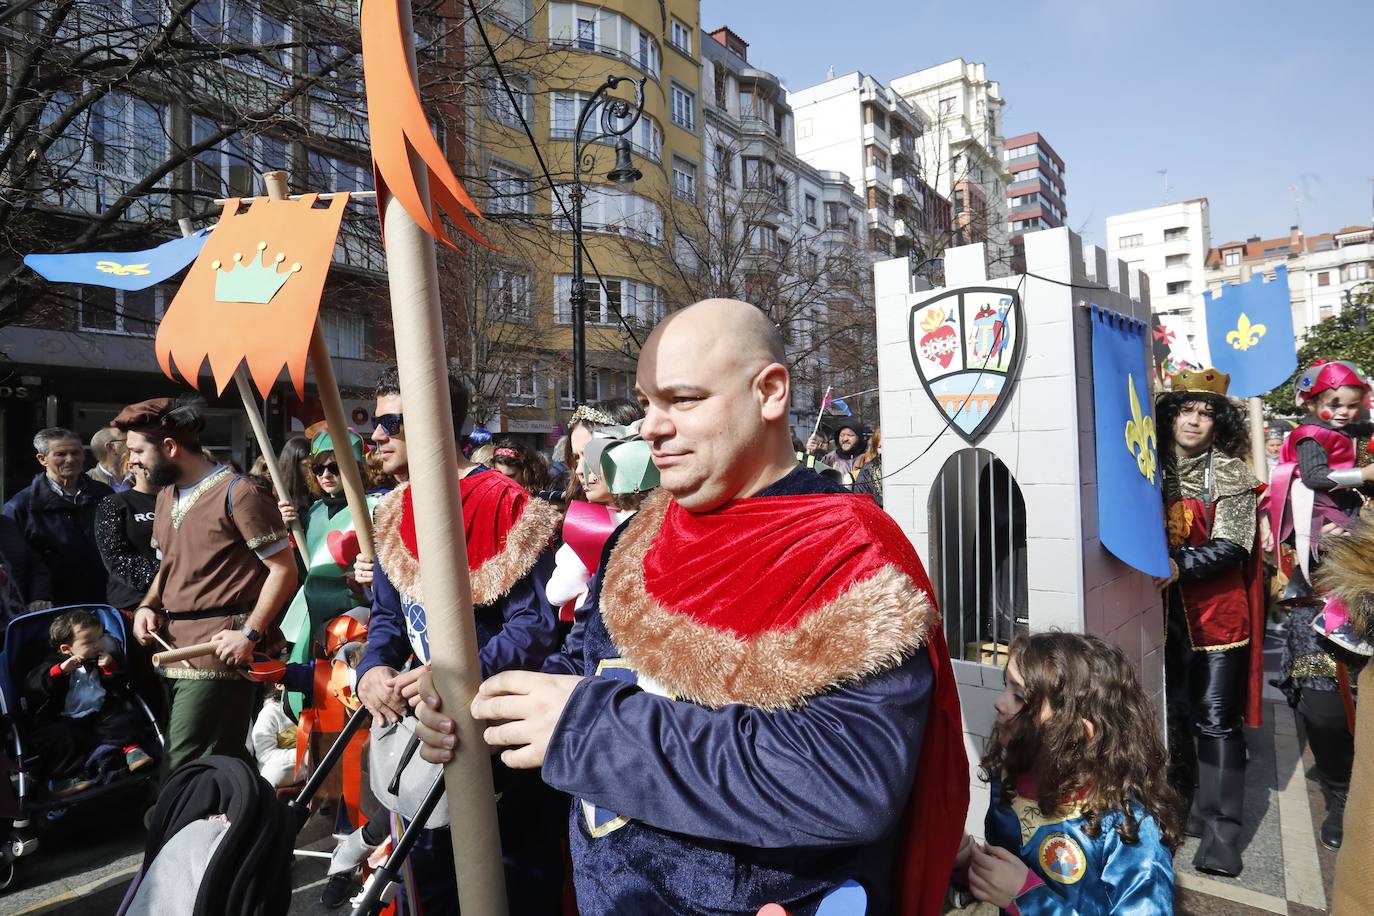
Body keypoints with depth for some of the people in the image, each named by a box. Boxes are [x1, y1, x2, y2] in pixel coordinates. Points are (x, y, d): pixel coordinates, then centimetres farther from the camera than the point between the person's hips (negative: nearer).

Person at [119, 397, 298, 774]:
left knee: (186, 768, -10)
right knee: (224, 761, 13)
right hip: (175, 648, 8)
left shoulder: (237, 493, -11)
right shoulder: (166, 496, 16)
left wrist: (250, 633, -18)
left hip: (219, 651, -8)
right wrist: (148, 605, 8)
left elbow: (283, 569, -12)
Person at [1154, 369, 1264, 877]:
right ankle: (1179, 807, 27)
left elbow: (1231, 547, -12)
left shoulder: (1231, 475, -3)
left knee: (1216, 718, -3)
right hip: (1165, 611, 3)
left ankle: (1219, 834, 3)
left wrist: (1180, 565, -25)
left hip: (1218, 612, -3)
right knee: (1171, 712, 11)